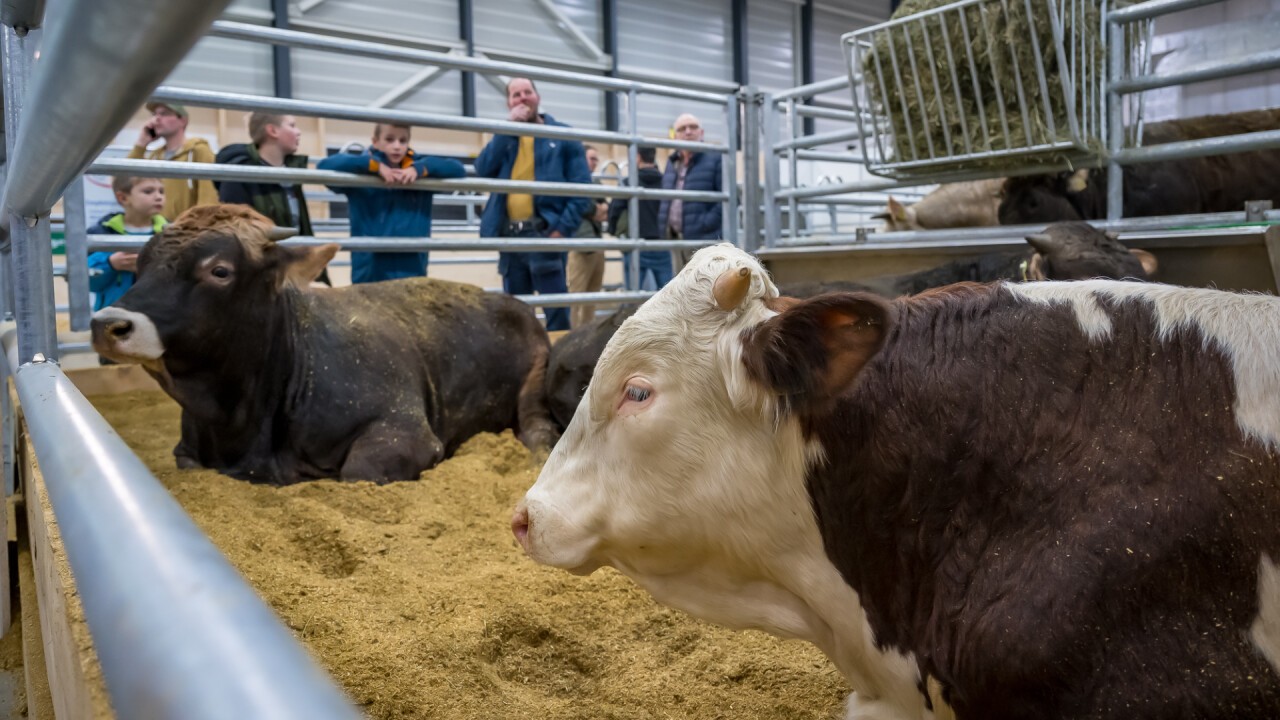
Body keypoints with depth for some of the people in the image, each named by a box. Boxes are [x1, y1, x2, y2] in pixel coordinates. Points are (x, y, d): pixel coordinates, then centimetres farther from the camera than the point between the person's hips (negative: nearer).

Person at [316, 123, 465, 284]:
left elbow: (458, 169, 4)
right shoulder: (363, 172, 1)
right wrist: (375, 165, -15)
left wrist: (420, 169, -10)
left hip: (412, 272, 3)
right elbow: (325, 165, -12)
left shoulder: (420, 170, 10)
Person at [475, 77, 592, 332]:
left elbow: (581, 189, -2)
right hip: (509, 235, 4)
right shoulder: (504, 137, 17)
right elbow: (483, 170, -2)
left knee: (555, 309, -6)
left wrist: (563, 228, -13)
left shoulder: (563, 135, 5)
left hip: (545, 233, -4)